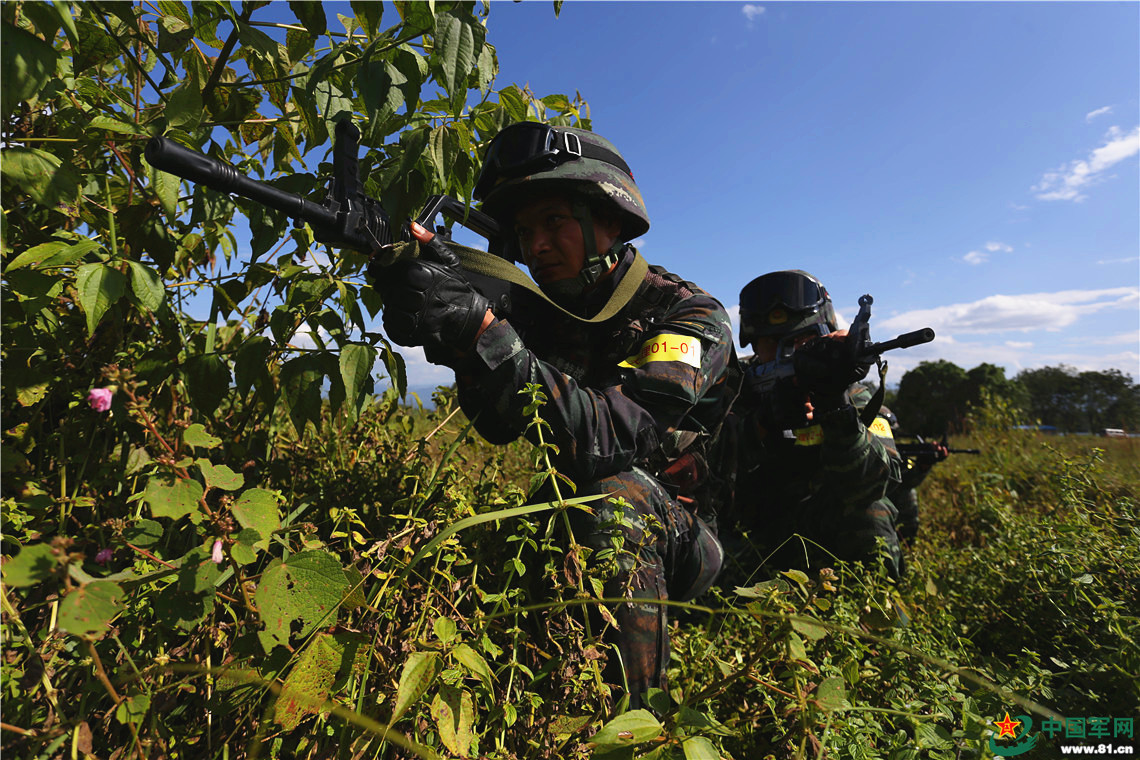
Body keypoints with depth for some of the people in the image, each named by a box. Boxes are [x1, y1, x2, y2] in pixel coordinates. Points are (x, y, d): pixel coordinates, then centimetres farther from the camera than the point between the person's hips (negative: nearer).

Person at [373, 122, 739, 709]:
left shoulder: (689, 315, -16)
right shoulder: (534, 312, 0)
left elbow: (614, 434, -34)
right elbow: (498, 424, -16)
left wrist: (481, 333, -44)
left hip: (679, 542, -4)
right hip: (567, 522, 5)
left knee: (613, 494, -34)